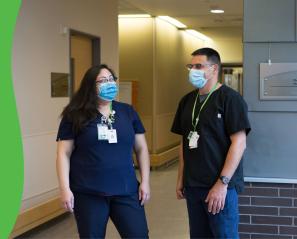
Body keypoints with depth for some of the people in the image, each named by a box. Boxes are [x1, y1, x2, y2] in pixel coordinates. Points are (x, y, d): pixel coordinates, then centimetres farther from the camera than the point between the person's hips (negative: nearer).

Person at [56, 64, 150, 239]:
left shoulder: (128, 111, 8)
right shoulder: (75, 115, -1)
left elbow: (141, 148, 11)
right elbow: (64, 153, -2)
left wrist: (145, 181, 5)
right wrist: (65, 188, -9)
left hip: (126, 190, 3)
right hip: (89, 193, -2)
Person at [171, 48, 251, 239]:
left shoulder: (230, 98, -9)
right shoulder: (187, 100, 11)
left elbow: (239, 142, -15)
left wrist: (222, 182, -19)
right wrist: (181, 179, 11)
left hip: (220, 185, -6)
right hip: (193, 185, 6)